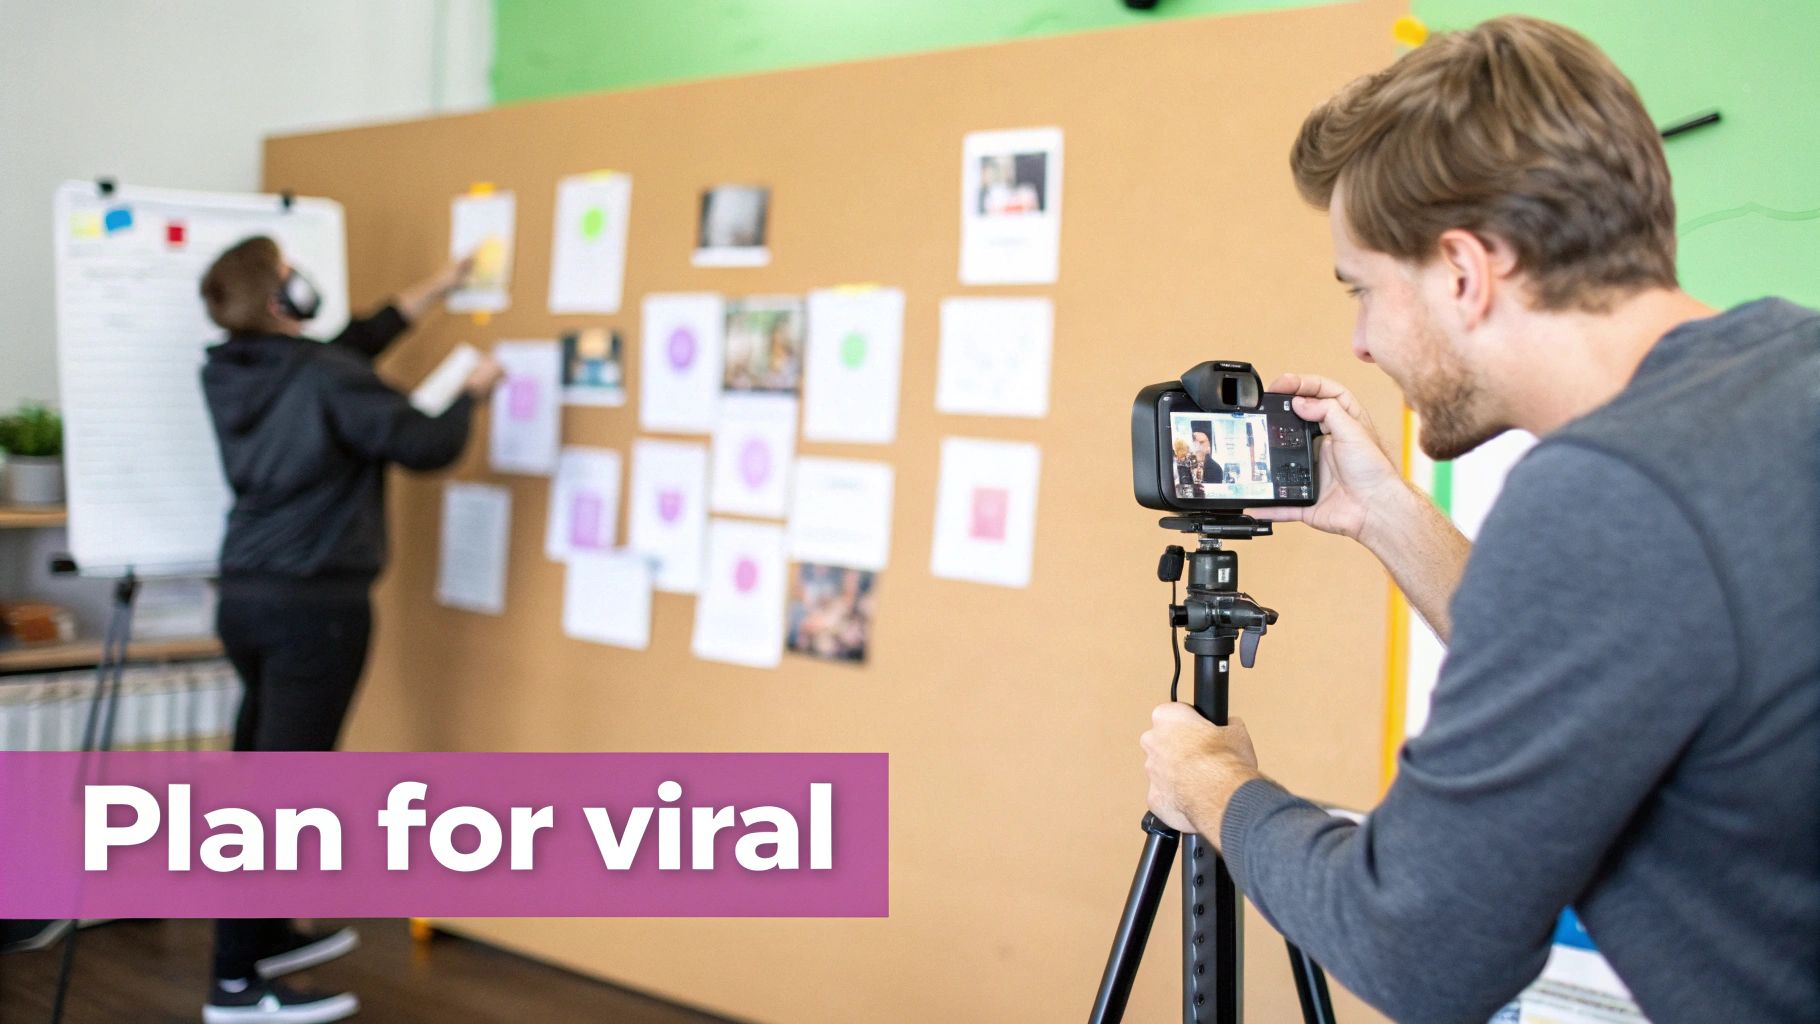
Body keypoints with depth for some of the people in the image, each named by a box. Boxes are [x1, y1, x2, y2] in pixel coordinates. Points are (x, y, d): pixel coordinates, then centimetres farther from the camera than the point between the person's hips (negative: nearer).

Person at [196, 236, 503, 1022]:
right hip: (316, 606, -8)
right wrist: (472, 393, 7)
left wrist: (433, 292, 25)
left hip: (246, 597, 9)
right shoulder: (324, 382, -17)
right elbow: (424, 446, -13)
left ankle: (266, 937, 33)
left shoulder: (230, 374, 6)